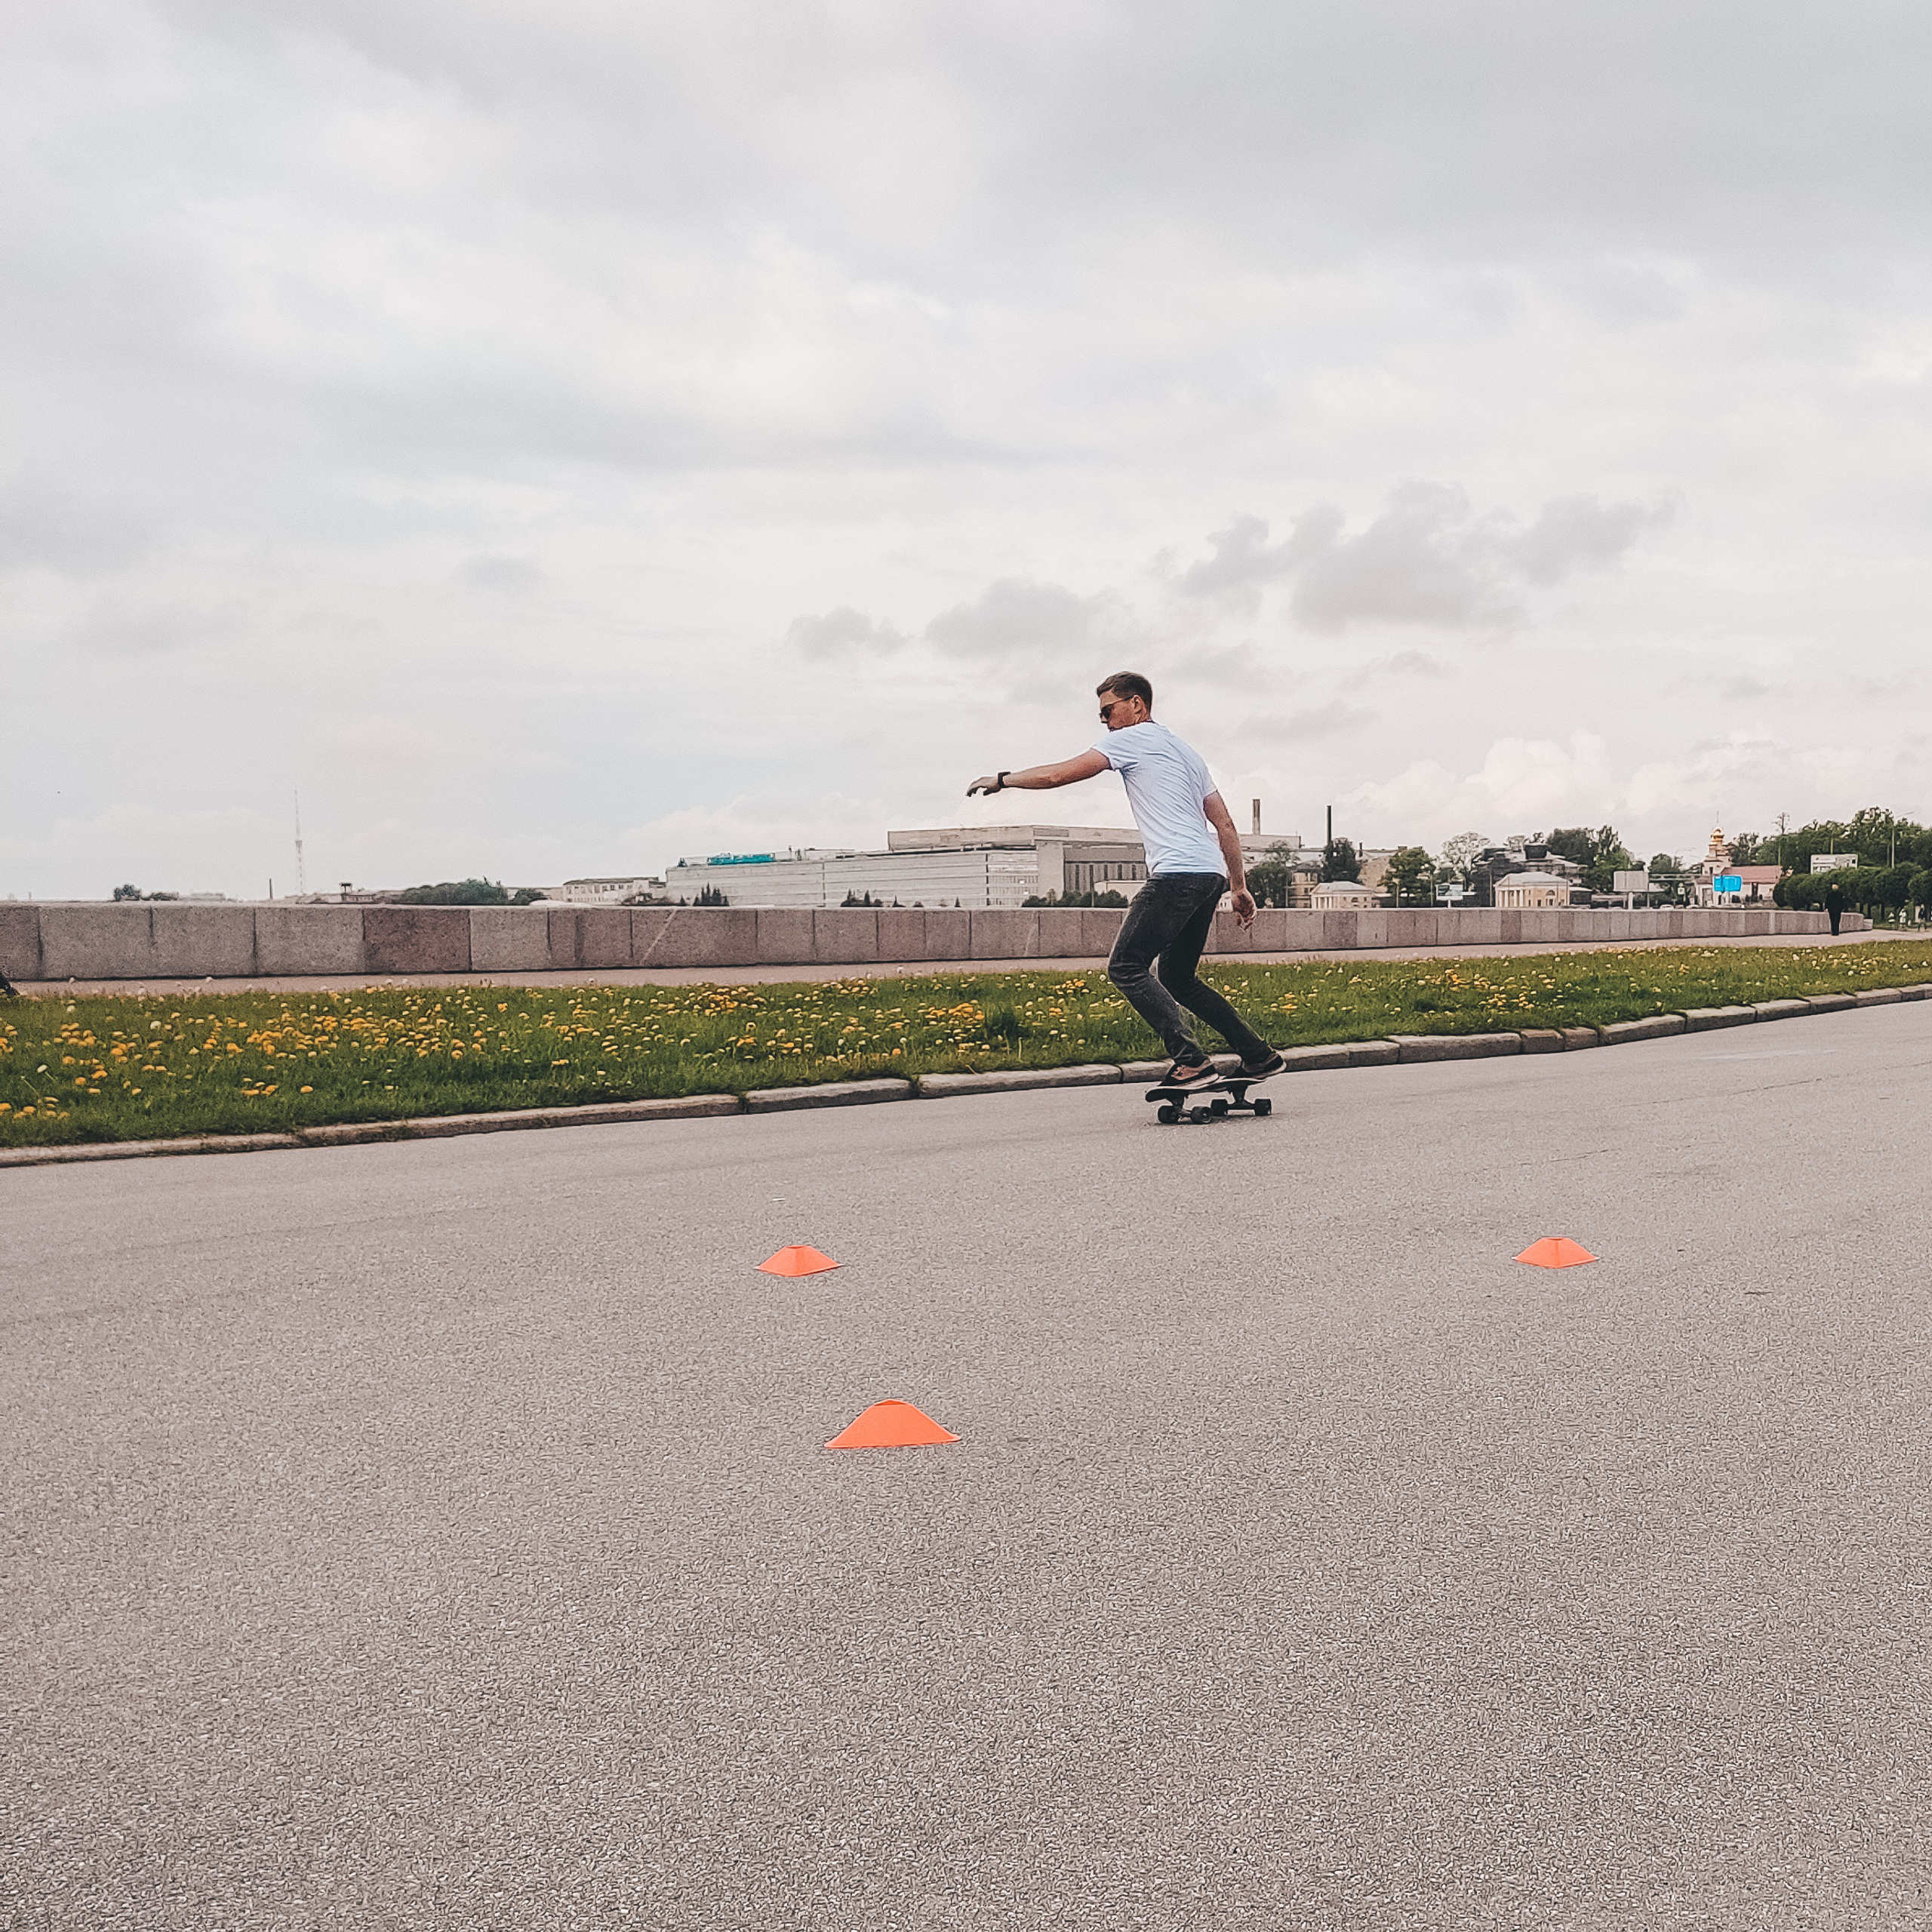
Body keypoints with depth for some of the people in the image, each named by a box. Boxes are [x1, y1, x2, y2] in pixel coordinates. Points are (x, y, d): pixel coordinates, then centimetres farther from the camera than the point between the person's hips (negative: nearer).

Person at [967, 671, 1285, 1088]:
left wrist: (1001, 780, 13)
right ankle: (1261, 1057, 14)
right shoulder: (1184, 751, 27)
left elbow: (1058, 774, 0)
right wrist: (1239, 887, 25)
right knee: (1178, 979, 16)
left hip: (1178, 874, -9)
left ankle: (1192, 1061, -18)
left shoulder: (1133, 738, 2)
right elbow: (1226, 826, 25)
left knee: (1125, 967, -9)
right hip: (1211, 875, 9)